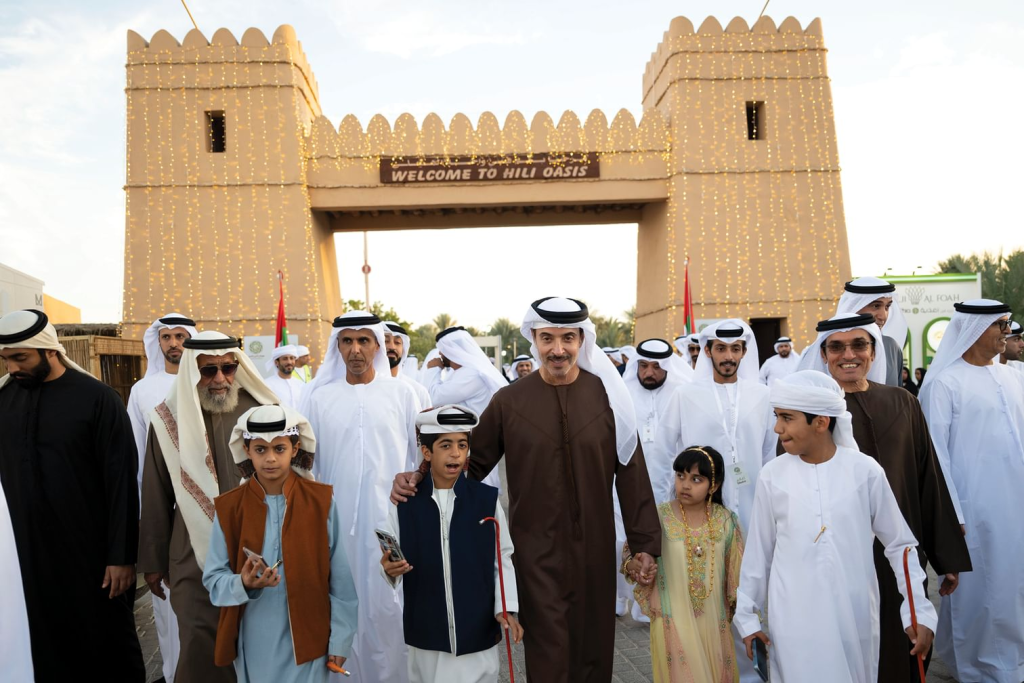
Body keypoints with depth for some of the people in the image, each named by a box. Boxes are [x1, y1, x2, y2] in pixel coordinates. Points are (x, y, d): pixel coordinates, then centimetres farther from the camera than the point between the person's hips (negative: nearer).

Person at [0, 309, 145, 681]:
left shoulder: (97, 398, -10)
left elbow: (121, 482, -10)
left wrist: (122, 555, -11)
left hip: (91, 550, -4)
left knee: (108, 641, 9)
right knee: (45, 647, 12)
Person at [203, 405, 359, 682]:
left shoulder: (321, 501, -7)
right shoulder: (228, 507, -3)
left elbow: (341, 580, -4)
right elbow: (214, 579, -2)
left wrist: (340, 640, -4)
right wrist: (243, 584, -22)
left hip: (308, 638, -1)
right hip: (254, 644, 2)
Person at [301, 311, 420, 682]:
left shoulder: (401, 393, 0)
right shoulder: (319, 397, 3)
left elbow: (422, 456, 5)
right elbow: (305, 462, 9)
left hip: (391, 517, -1)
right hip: (337, 519, 1)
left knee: (388, 604, 3)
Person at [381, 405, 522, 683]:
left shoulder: (487, 499, -5)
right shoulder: (404, 503, -4)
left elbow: (503, 560, -1)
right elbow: (391, 559, -2)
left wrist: (505, 608, -9)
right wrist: (389, 568, -23)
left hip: (479, 629, 0)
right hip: (426, 630, 1)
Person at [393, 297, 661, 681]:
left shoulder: (606, 395, -4)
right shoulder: (509, 401, -5)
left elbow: (631, 473, -1)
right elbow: (474, 462, 3)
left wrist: (645, 543, 0)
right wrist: (422, 476, -13)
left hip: (595, 549, 1)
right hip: (536, 551, -1)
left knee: (593, 644, 16)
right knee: (547, 651, 7)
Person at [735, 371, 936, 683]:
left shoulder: (865, 471, -7)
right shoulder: (772, 475, -6)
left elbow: (900, 544, 2)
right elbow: (758, 552, 3)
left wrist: (919, 611, -2)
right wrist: (748, 616, 7)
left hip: (854, 616, 0)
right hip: (793, 620, 0)